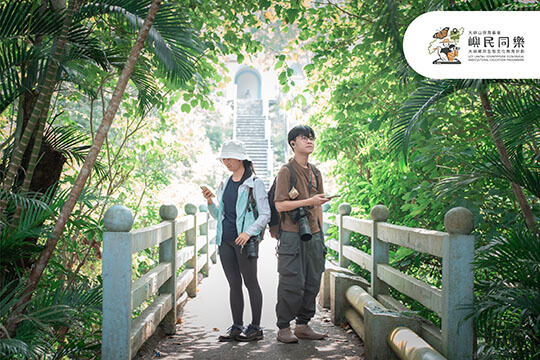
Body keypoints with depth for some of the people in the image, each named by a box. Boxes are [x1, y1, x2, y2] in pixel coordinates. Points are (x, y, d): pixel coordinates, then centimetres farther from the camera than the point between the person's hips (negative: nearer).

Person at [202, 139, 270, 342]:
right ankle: (237, 327, 16)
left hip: (245, 241, -6)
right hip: (225, 240, 6)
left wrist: (249, 232, -19)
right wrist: (210, 201, 1)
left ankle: (255, 327, 7)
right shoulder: (225, 185, 16)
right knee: (234, 284, 9)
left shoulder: (254, 183, -3)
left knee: (250, 282, 0)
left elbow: (265, 214, -6)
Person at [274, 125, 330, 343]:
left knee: (312, 283, 7)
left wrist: (321, 235, 17)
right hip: (292, 235, -7)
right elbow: (279, 205, -13)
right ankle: (283, 329, 5)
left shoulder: (315, 173, 16)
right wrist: (309, 201, -19)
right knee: (292, 284, -6)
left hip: (313, 235, 7)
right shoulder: (286, 171, -5)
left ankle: (303, 326, 18)